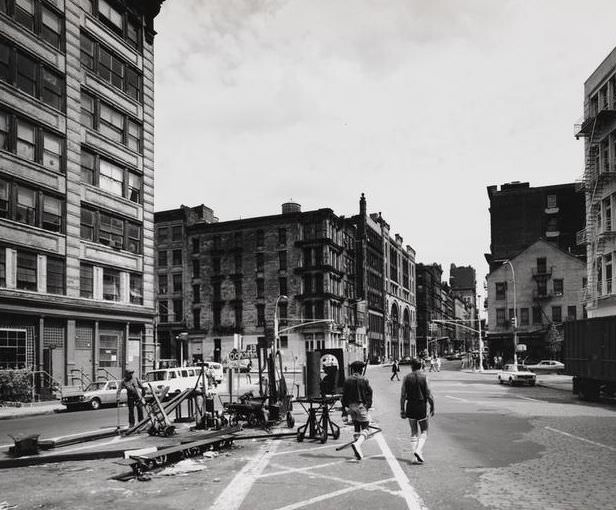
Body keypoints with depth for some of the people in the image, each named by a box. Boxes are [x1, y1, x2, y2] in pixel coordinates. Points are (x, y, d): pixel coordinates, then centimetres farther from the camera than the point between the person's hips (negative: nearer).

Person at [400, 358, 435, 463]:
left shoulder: (406, 378, -1)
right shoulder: (424, 377, -6)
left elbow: (403, 395, -2)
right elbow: (429, 395, -8)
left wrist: (402, 410, 4)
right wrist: (432, 408, 3)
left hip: (410, 407, 2)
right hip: (422, 407, -2)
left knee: (413, 432, 14)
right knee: (424, 432, 9)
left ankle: (414, 456, 10)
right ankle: (419, 450, -13)